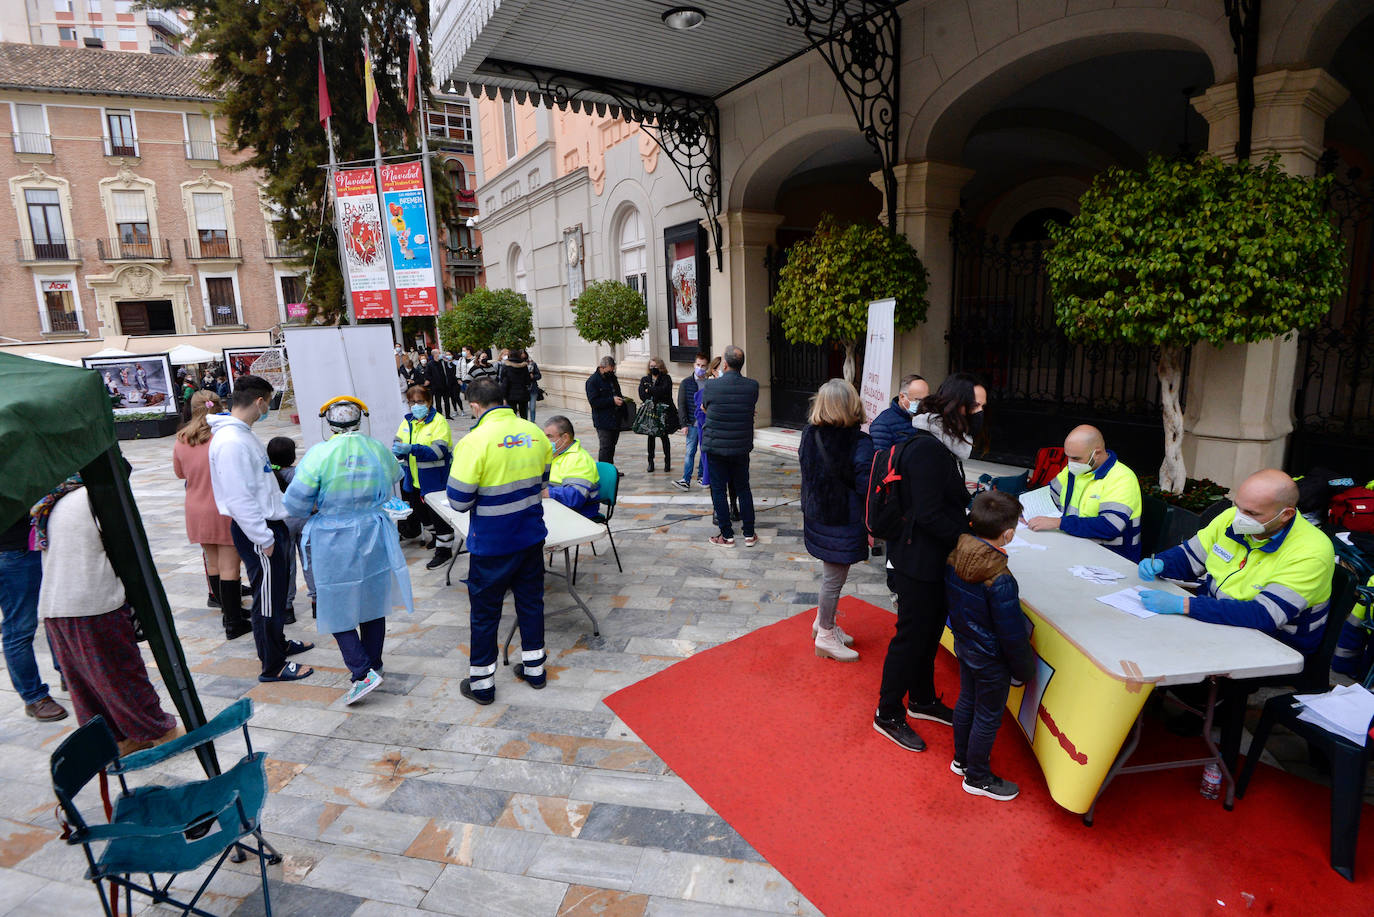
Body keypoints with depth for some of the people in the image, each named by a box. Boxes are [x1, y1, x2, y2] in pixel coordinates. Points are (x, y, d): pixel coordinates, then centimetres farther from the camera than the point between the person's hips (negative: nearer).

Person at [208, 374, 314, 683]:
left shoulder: (242, 433, 10)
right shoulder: (231, 442, -23)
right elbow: (240, 499, -25)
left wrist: (288, 507, 22)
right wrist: (263, 538, -20)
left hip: (269, 524, 10)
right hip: (257, 532, -10)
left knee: (275, 592, 23)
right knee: (268, 597, 1)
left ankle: (277, 643, 41)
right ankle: (272, 667, 14)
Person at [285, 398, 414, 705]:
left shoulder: (319, 454, -16)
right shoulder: (378, 450, -3)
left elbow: (294, 504, -14)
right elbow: (393, 481, 15)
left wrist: (318, 509, 6)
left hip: (333, 544, -4)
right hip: (373, 538, 4)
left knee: (339, 610, 7)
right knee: (373, 603, 17)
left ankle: (362, 673, -1)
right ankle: (373, 665, 29)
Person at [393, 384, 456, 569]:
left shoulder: (439, 421, -14)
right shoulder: (407, 420, 7)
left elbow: (439, 451, -24)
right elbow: (398, 443, 7)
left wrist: (412, 449, -34)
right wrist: (398, 451, -18)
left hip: (435, 480, -7)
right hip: (414, 480, 8)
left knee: (439, 515, 1)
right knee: (421, 513, 22)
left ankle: (444, 550, 15)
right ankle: (435, 537, 45)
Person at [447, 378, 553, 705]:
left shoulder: (475, 442, -19)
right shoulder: (534, 432, -2)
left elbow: (459, 500, -17)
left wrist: (485, 493, 3)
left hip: (492, 543, -5)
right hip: (531, 536, 5)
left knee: (485, 610, 11)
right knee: (531, 601, 19)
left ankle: (482, 683, 25)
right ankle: (534, 668, 34)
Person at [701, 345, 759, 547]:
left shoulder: (711, 386, -12)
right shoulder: (752, 386, -7)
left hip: (716, 447, -3)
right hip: (741, 447, 3)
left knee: (718, 490, 8)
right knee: (743, 488, 15)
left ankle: (727, 535, 13)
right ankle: (749, 534, 20)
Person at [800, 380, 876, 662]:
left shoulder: (810, 435, -2)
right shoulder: (859, 443, -20)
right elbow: (865, 488, -20)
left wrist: (807, 512, 19)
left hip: (817, 517, 7)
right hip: (844, 522, -7)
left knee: (831, 574, 23)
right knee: (834, 578, 8)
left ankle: (823, 623, 38)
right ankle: (826, 636, 23)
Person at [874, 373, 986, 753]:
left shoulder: (941, 444, 8)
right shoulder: (927, 448, -25)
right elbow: (929, 515, -27)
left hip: (934, 560, 10)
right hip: (918, 562, -10)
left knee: (929, 631, 23)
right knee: (911, 636, 4)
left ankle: (922, 699, 42)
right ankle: (888, 714, 22)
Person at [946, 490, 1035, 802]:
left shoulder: (954, 556, -13)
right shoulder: (1000, 579, -33)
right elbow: (1012, 634, -22)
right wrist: (1024, 670, -6)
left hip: (963, 645, 7)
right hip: (990, 659, -7)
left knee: (967, 701, 25)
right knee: (988, 717, 13)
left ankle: (962, 758, 45)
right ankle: (977, 778, 32)